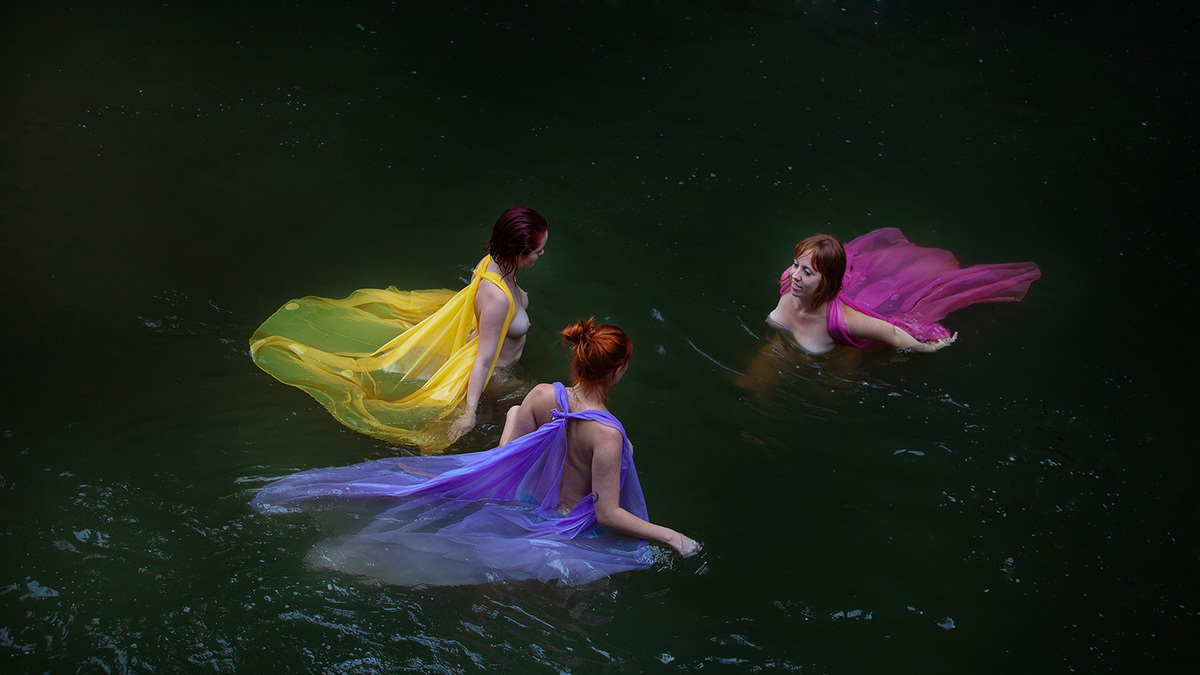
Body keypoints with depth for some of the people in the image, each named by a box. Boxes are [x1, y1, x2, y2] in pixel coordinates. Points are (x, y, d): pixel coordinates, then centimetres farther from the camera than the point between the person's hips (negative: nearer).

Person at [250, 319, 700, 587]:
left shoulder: (541, 396, -14)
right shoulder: (607, 435, -31)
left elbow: (506, 455, 0)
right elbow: (608, 514, -24)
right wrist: (671, 536, -16)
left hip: (523, 500, 6)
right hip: (568, 525, -6)